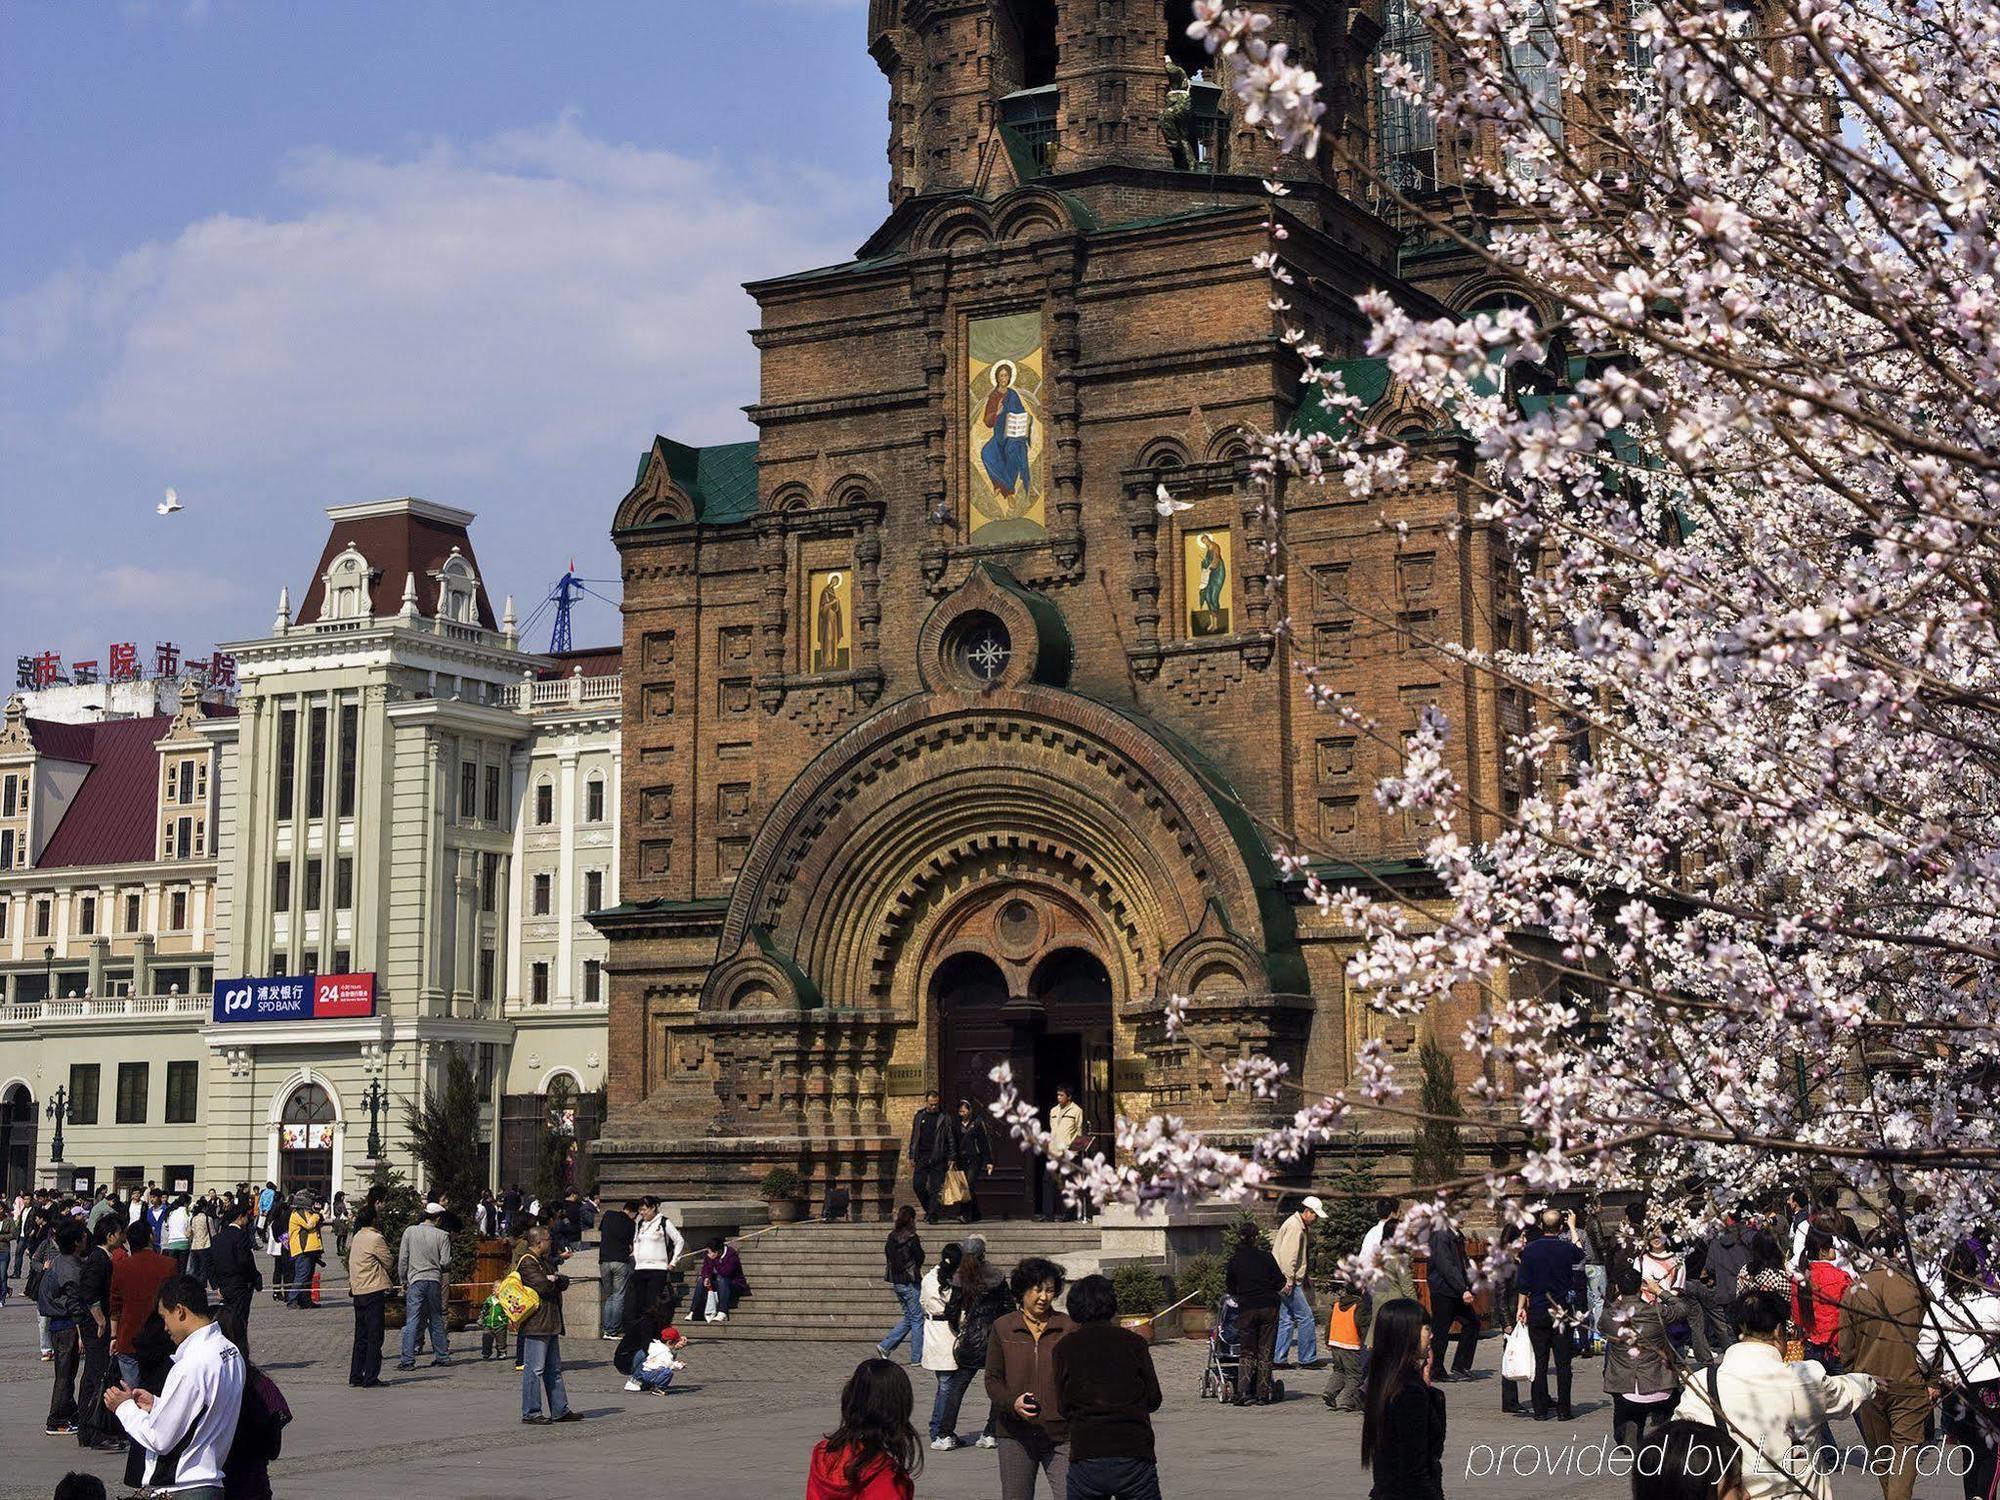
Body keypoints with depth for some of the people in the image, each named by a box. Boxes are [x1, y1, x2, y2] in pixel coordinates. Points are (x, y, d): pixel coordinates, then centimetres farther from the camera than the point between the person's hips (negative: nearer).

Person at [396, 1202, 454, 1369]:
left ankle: (407, 1360, -8)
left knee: (412, 1321, -3)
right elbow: (445, 1262, -4)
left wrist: (403, 1280, 11)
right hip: (435, 1280, 1)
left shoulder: (410, 1231, 1)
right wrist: (448, 1269, 19)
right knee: (436, 1319, 14)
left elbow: (402, 1259, 2)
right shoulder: (442, 1236, -1)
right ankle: (442, 1356, 20)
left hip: (416, 1280, -1)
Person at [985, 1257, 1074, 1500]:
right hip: (1016, 1434, 1)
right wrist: (1013, 1402, -14)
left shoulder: (1068, 1328, 4)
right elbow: (992, 1379, 6)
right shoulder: (1003, 1328, 6)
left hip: (1060, 1435, -1)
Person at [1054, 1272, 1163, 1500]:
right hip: (1134, 1459, -1)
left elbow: (1063, 1407, 4)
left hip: (1084, 1458, 1)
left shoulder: (1064, 1349, 3)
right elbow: (1153, 1399, 4)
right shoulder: (1134, 1343, 1)